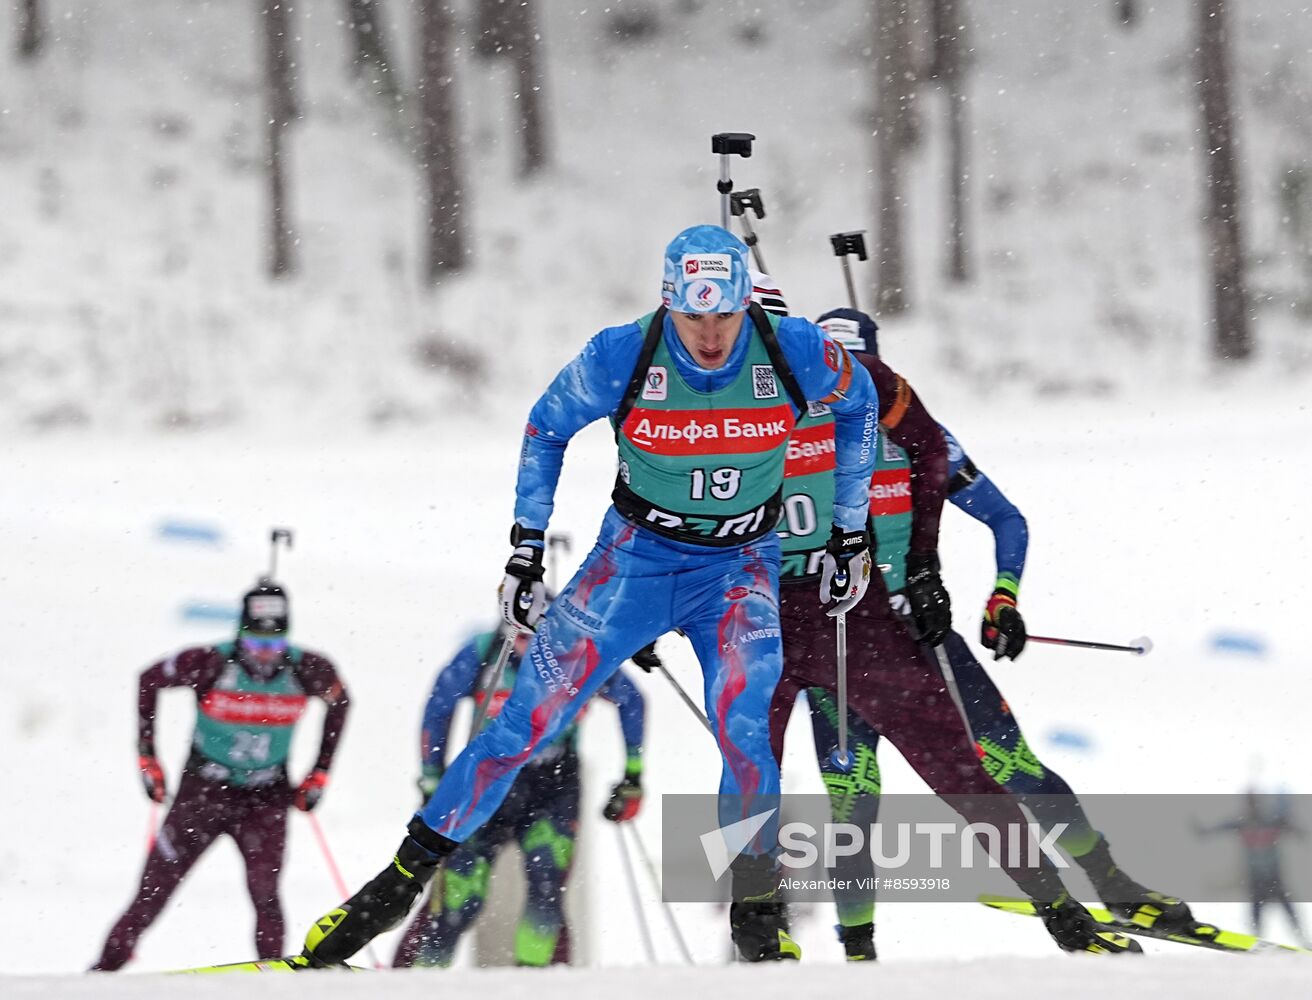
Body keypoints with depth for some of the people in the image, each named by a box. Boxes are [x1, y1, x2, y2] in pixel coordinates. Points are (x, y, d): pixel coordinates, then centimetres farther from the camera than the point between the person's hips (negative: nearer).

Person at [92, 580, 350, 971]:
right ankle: (106, 968, 13)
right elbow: (148, 681, -3)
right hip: (204, 788, -1)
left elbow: (339, 702, 8)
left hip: (266, 796, 1)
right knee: (155, 889, 1)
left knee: (264, 893, -15)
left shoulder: (307, 670, -15)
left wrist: (320, 773, 6)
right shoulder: (211, 663, -20)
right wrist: (147, 758, -2)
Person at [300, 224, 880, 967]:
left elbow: (858, 403, 3)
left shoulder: (795, 352, -20)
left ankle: (759, 914, -9)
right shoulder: (621, 358, -21)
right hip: (636, 554, 0)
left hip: (740, 567, 0)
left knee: (742, 726, -24)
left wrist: (852, 533, 6)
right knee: (530, 717, -5)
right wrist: (526, 548, -1)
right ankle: (405, 877, 5)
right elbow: (548, 427, 0)